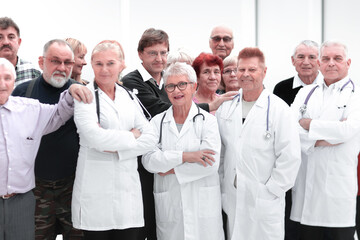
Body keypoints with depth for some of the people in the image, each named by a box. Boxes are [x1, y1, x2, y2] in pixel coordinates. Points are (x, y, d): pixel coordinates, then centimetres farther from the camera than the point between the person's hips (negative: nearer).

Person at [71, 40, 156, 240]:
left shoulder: (129, 97, 13)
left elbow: (150, 139, 4)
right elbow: (94, 137, -17)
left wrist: (116, 148, -10)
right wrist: (131, 137, -4)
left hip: (128, 189, 4)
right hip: (95, 191, -4)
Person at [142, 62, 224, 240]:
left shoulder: (207, 120, 1)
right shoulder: (158, 122, 7)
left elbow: (212, 163, -11)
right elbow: (148, 160, -7)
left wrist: (171, 170, -8)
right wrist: (184, 156, -17)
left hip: (203, 203, -1)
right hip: (169, 205, 1)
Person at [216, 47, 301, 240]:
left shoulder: (279, 110, -7)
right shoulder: (225, 107, 8)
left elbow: (290, 157, -10)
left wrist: (271, 190, -11)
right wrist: (222, 186, 8)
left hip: (265, 203, -4)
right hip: (231, 201, 4)